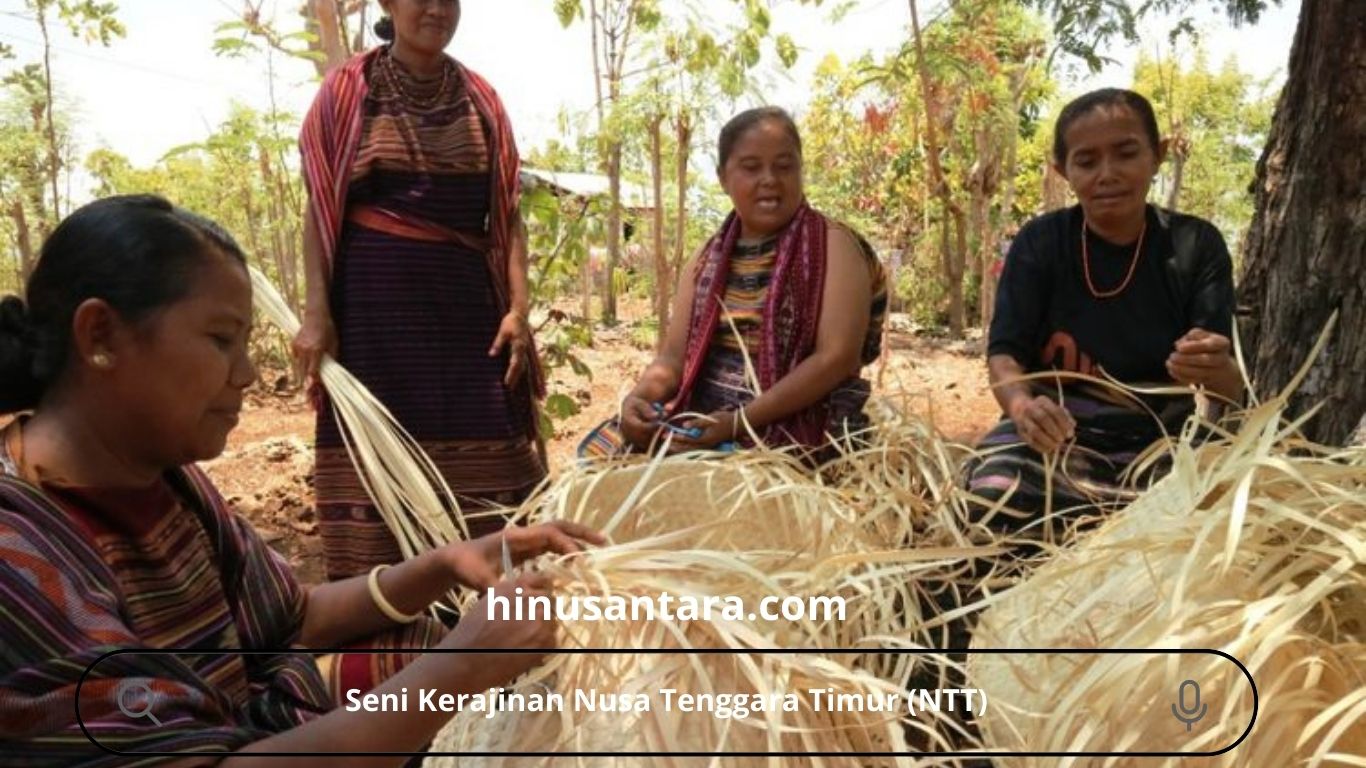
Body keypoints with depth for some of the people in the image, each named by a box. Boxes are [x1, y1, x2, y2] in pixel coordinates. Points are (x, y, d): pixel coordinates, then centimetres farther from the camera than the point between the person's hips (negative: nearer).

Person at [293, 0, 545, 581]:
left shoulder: (481, 100, 11)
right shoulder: (347, 91, 3)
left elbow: (507, 214, 9)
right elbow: (320, 208, 0)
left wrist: (518, 307, -2)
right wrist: (316, 312, -9)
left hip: (466, 302, 3)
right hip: (375, 301, -2)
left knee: (478, 450, 1)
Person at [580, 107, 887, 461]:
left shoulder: (832, 245, -4)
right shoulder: (707, 259, 11)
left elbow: (837, 357, -14)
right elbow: (675, 356, 9)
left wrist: (741, 422, -22)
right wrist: (640, 397, -15)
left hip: (801, 429, -5)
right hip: (706, 421, 6)